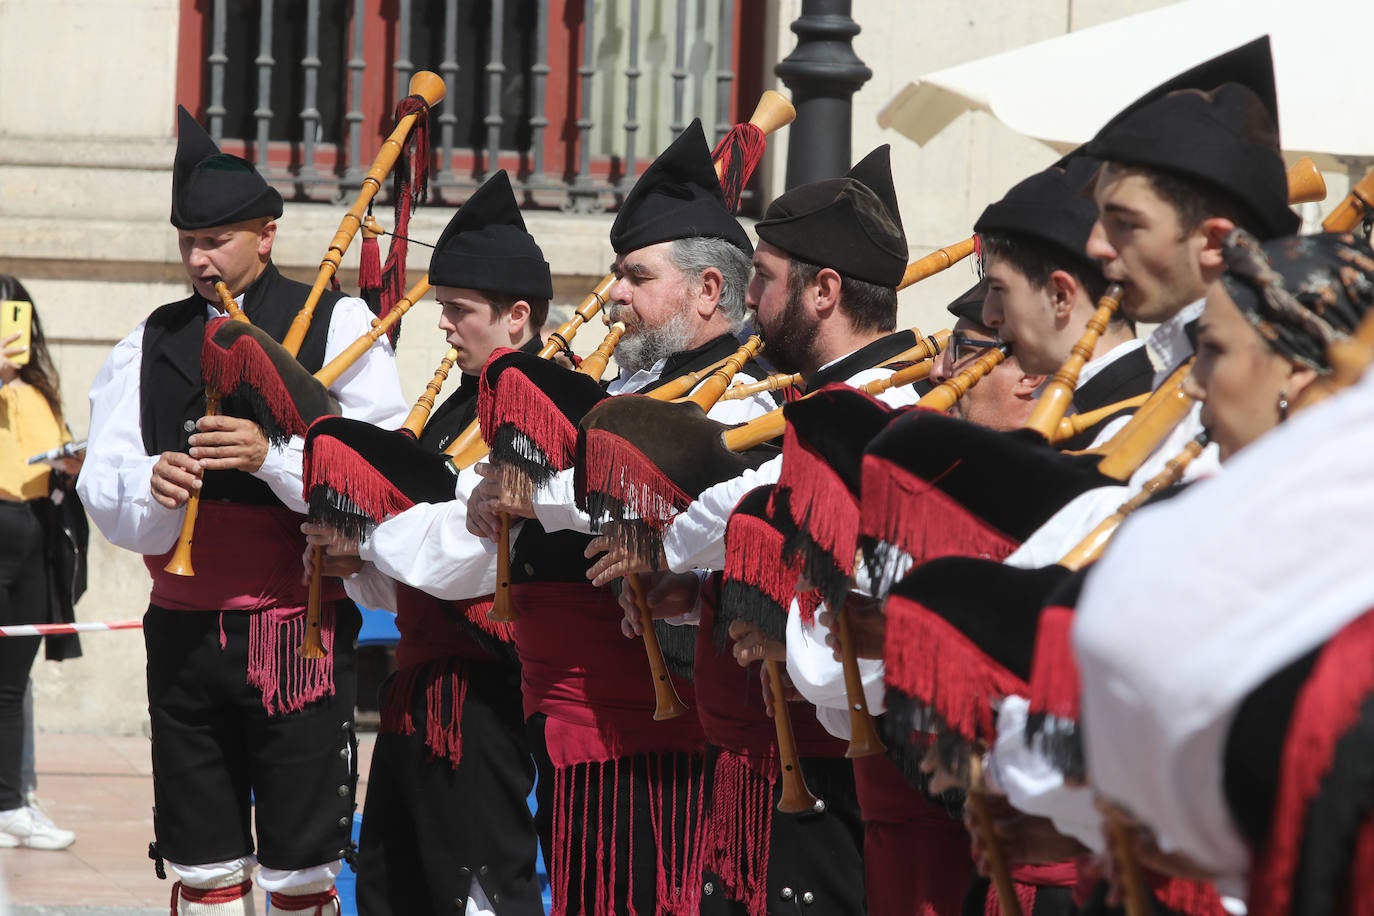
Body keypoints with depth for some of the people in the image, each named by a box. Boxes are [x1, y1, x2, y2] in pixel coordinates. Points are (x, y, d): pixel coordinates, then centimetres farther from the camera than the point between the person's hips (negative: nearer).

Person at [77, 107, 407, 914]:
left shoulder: (337, 326, 0)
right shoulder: (151, 345, 11)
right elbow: (104, 493, 4)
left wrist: (273, 455, -24)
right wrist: (152, 484, -19)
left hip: (298, 631, -4)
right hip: (184, 629, 4)